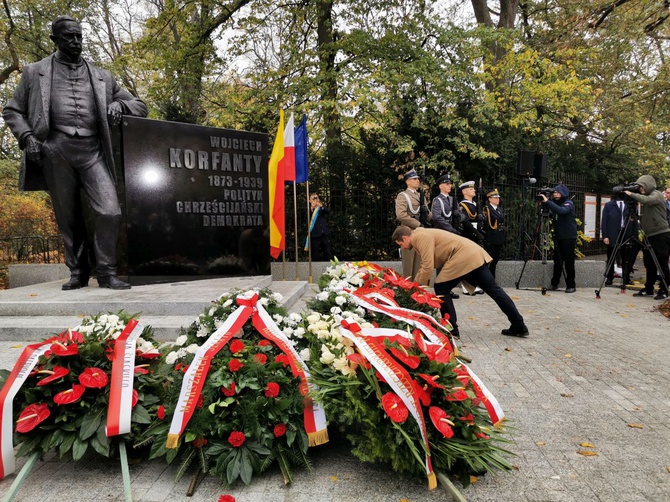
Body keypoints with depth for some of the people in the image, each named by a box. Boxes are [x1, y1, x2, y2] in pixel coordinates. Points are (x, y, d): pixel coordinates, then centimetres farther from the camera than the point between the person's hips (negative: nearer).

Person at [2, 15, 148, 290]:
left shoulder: (102, 77, 18)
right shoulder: (35, 72, 15)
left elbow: (139, 106, 20)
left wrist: (119, 105, -2)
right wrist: (26, 137, -3)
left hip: (92, 151, 0)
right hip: (56, 151, 0)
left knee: (110, 212, -14)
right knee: (68, 219, 3)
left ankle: (106, 272, -2)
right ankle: (78, 272, 16)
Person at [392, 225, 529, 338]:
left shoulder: (420, 237, -10)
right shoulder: (422, 237, 21)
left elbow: (428, 268, -16)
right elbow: (424, 267, 27)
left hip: (463, 258, -11)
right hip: (474, 254, 11)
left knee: (441, 289, -2)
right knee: (493, 289, 12)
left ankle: (452, 330, 3)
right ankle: (519, 327, 18)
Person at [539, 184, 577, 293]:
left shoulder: (569, 204, -8)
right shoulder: (555, 204, 13)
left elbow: (561, 211, -30)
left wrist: (547, 201, -31)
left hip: (569, 237, -6)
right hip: (558, 237, 6)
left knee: (569, 262, -2)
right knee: (557, 261, 8)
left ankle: (571, 285, 5)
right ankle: (554, 283, 14)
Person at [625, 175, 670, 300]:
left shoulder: (657, 195, -7)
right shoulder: (646, 197, 16)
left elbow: (645, 200, -28)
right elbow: (643, 216, 17)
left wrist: (631, 194, -18)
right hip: (649, 236, 8)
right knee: (649, 264, 11)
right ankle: (648, 289, 18)